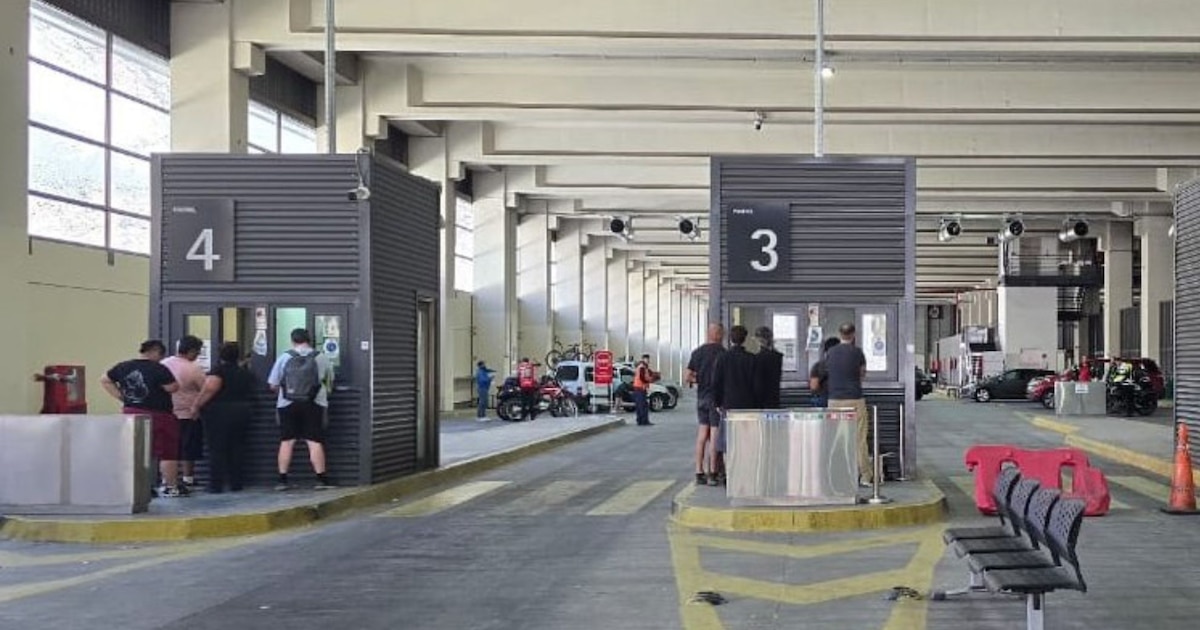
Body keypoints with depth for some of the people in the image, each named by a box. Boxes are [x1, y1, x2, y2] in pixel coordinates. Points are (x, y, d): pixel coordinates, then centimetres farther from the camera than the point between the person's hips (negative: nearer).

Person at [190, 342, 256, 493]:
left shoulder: (218, 370, -10)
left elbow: (210, 389, -22)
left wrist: (196, 406, -17)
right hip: (243, 412, 5)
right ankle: (236, 483, 12)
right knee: (237, 447, 11)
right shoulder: (247, 373, 8)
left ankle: (216, 485, -2)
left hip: (219, 412, -5)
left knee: (216, 449, 0)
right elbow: (251, 393, 12)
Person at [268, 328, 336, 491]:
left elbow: (273, 386, 3)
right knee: (314, 442, 0)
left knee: (287, 442, 6)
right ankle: (321, 479, -1)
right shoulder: (321, 358, 2)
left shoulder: (284, 358, 1)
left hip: (288, 405, 1)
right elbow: (329, 381, 15)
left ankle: (282, 480, 8)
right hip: (314, 405, -1)